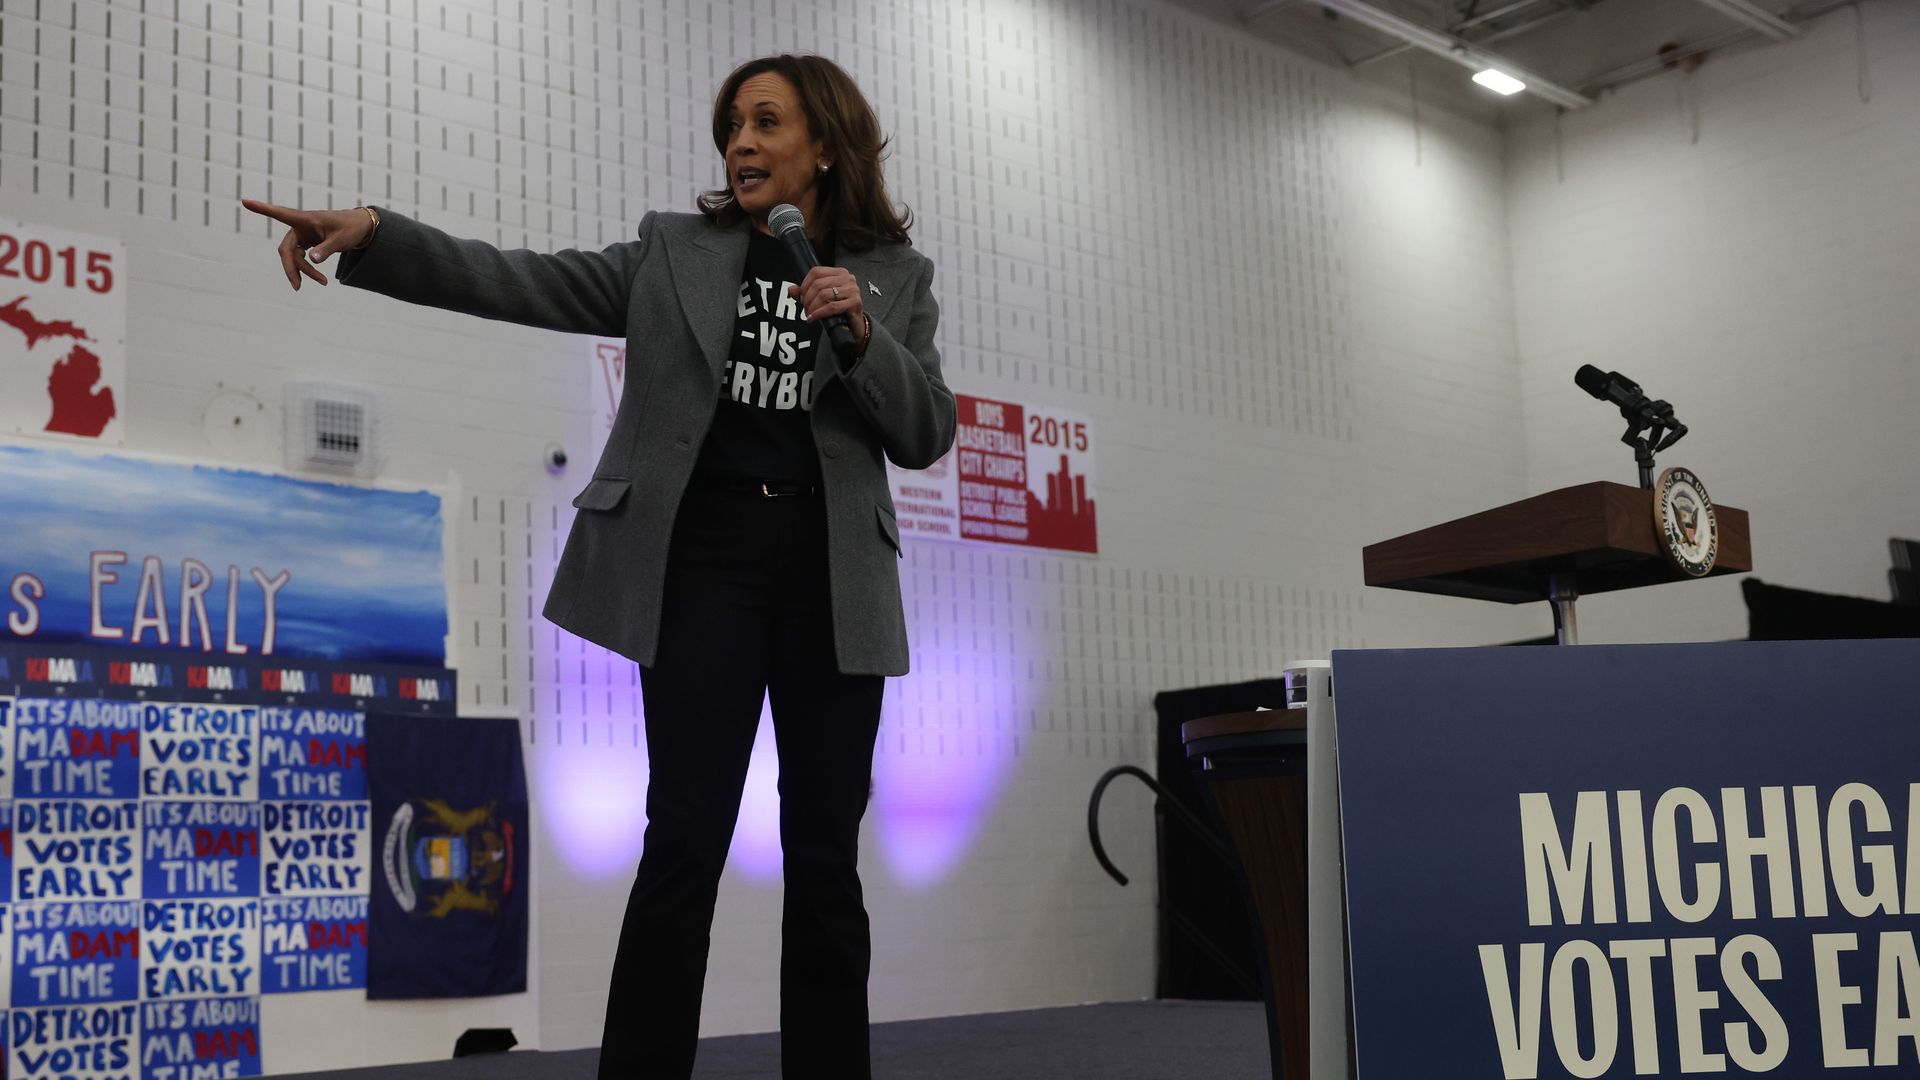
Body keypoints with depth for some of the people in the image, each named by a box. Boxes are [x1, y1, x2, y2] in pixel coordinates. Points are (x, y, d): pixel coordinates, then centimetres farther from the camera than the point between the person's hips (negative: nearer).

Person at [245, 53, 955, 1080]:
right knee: (683, 844, -5)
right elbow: (521, 282, 0)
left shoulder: (895, 276, 11)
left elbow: (926, 436, 6)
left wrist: (860, 335, -10)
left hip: (833, 580, 1)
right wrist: (373, 232, -13)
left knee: (824, 855, 5)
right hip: (701, 564, -1)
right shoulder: (675, 251, 10)